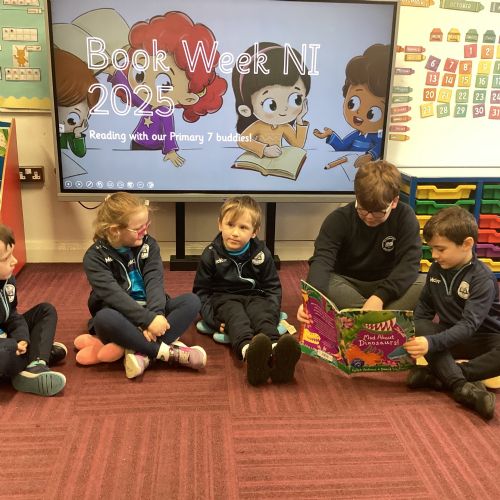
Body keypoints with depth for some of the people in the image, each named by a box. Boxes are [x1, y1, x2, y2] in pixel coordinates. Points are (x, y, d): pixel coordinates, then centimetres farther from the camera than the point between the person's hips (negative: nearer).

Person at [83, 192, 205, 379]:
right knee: (104, 318, -38)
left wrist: (155, 315, -30)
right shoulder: (95, 256, -12)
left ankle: (142, 352, -34)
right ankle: (170, 351, -32)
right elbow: (114, 294, -25)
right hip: (121, 317, -3)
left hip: (150, 313, 4)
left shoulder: (149, 244, 0)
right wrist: (148, 320, -35)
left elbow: (154, 282, -12)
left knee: (191, 301, -20)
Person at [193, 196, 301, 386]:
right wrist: (213, 319, -13)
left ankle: (276, 353, -63)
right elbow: (201, 291, 1)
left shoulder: (261, 254, 2)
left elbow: (273, 287, 9)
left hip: (255, 297, 2)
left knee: (262, 315, -31)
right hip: (224, 299, -1)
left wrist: (271, 312, -10)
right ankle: (249, 353, -67)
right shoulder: (211, 255, -2)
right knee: (236, 316, -34)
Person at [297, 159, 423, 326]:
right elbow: (322, 259, -31)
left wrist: (380, 297, -38)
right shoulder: (339, 219, -18)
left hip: (388, 285, 1)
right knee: (325, 283, -34)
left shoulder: (405, 216, -15)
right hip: (347, 284, 0)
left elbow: (410, 262, -23)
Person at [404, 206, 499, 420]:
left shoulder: (482, 279, -20)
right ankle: (462, 386, -39)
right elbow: (424, 308, 11)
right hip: (449, 335, 5)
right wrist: (410, 332, -9)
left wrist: (432, 343, -45)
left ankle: (438, 376, -34)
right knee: (419, 327, -26)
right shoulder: (436, 269, -1)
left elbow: (469, 325, -31)